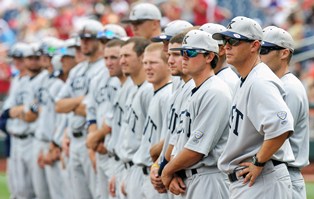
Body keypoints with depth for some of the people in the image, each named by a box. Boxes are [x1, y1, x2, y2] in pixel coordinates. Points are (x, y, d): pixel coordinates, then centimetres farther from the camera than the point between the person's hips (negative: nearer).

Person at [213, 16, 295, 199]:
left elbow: (282, 126, -32)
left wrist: (259, 163, -22)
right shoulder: (245, 81, 16)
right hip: (241, 182, 11)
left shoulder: (260, 82, -18)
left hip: (262, 182, -11)